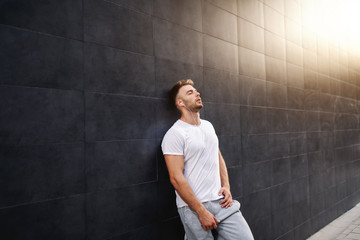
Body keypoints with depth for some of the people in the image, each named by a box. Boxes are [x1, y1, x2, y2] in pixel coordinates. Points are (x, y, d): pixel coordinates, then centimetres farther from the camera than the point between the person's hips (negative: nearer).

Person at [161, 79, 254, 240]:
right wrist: (202, 212, -15)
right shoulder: (174, 134, -13)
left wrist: (226, 186, 5)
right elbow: (176, 178, -17)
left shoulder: (208, 125, 11)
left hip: (221, 201, 6)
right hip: (193, 208, -6)